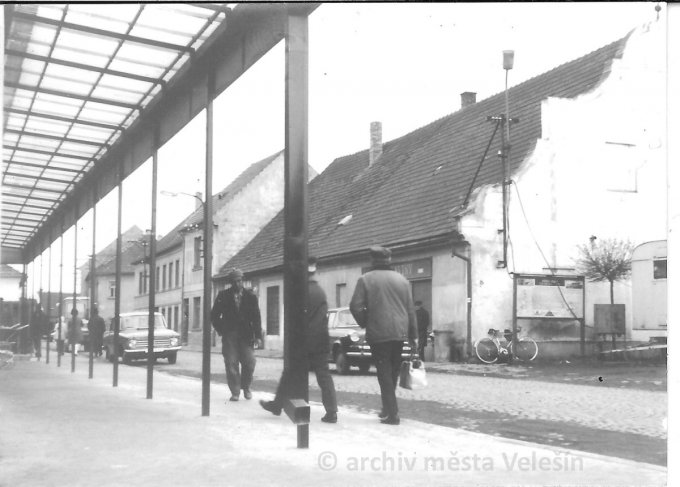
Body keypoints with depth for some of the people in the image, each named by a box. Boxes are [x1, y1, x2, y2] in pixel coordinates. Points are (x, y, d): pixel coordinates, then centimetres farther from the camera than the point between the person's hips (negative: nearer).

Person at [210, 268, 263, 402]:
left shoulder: (251, 296, 2)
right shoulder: (223, 296, 1)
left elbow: (256, 317, 2)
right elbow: (214, 316, 9)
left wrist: (258, 336, -3)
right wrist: (221, 330, 2)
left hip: (246, 334, 0)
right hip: (229, 336, 0)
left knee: (249, 362, -5)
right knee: (231, 363, -3)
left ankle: (246, 387, 18)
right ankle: (235, 392, 6)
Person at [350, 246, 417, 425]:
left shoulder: (365, 279, -4)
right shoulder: (401, 279, 8)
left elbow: (356, 307, -10)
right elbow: (410, 310, 9)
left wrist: (364, 323, 8)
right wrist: (413, 336, 15)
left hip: (378, 334, -4)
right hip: (399, 333, 4)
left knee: (384, 373, 1)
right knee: (393, 372, 16)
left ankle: (392, 413, -2)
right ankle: (389, 409, 25)